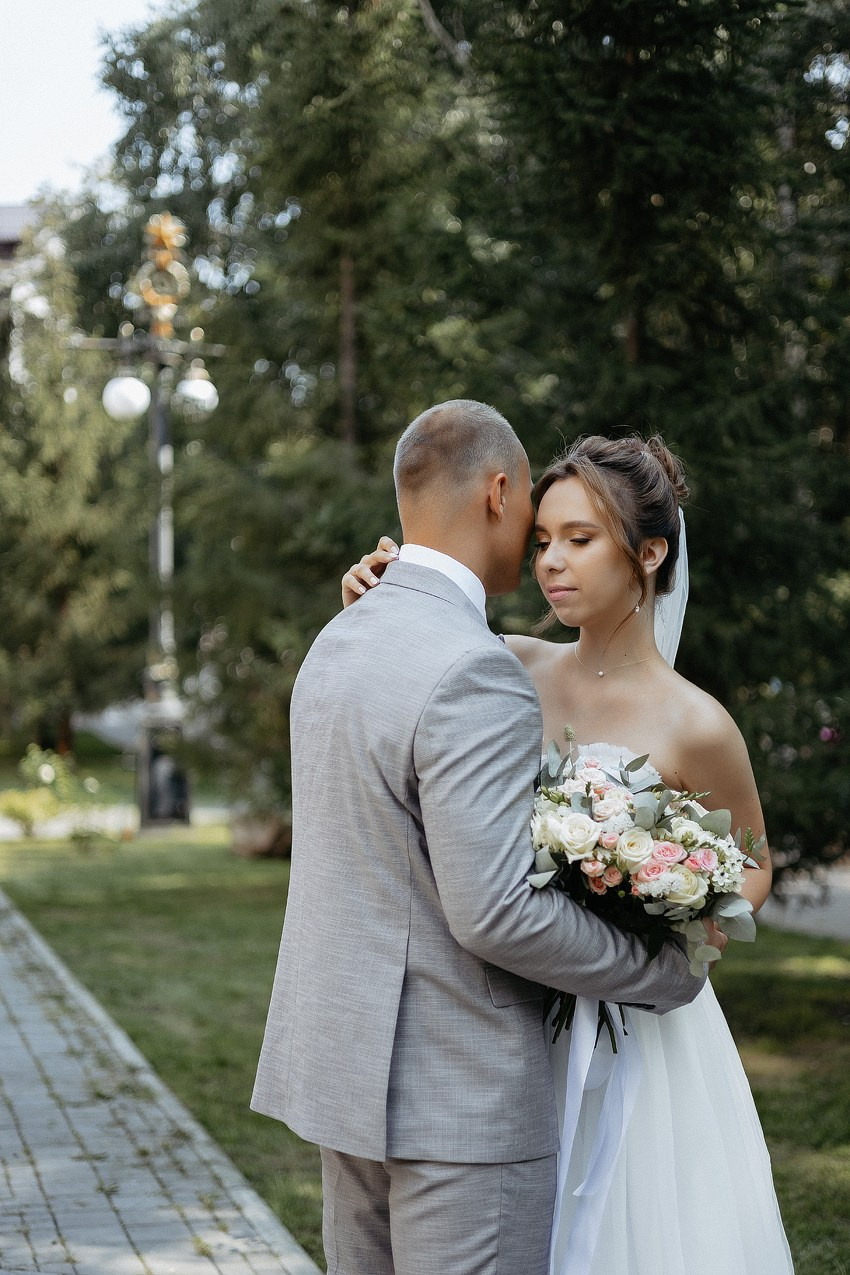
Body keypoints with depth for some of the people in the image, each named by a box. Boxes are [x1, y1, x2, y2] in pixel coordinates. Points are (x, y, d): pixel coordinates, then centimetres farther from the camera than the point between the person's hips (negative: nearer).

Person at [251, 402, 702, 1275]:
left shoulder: (336, 643, 9)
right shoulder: (474, 671, -20)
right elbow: (493, 913, -23)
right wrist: (665, 973, -9)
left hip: (348, 1063, 9)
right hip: (457, 1092, -9)